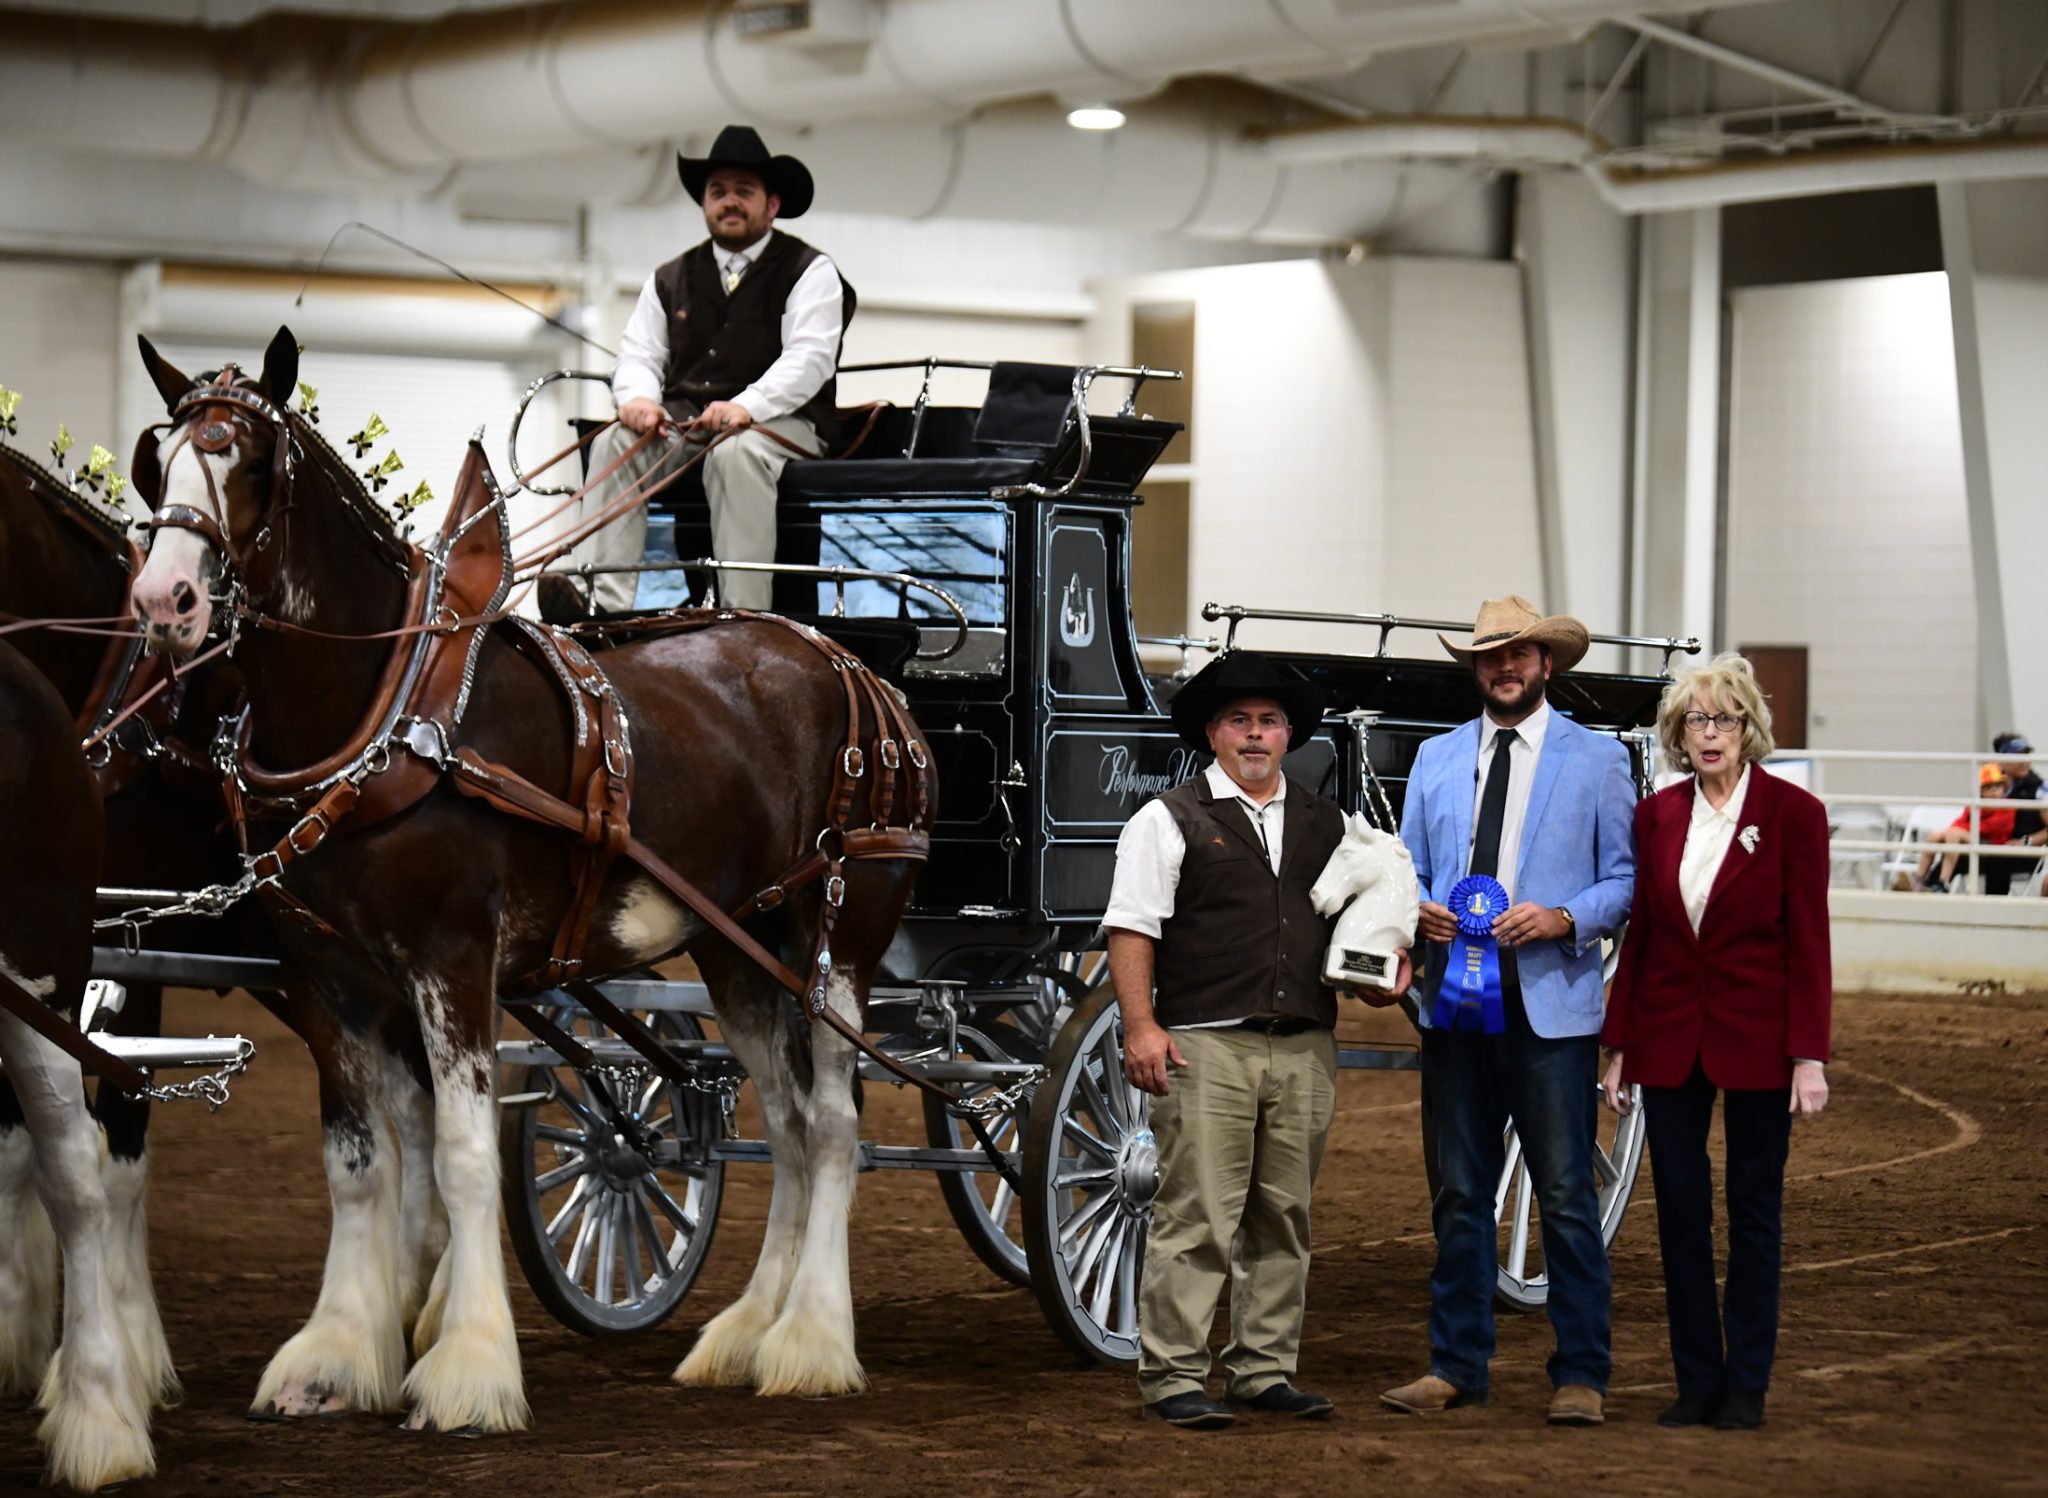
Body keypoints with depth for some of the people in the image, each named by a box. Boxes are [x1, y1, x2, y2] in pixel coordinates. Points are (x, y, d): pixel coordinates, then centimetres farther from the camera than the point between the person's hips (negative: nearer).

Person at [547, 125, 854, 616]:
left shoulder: (809, 271, 3)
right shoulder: (671, 279, 20)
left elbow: (810, 358, -11)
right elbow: (639, 353, 15)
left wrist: (747, 407, -28)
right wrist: (638, 397, -11)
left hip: (780, 423, -4)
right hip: (682, 422, 5)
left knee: (736, 454, -37)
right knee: (615, 443, -23)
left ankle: (742, 615, -41)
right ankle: (599, 602, -35)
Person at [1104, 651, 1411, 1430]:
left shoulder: (1325, 823, 17)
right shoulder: (1168, 820, 2)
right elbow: (1132, 930, -3)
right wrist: (1141, 1027, -12)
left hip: (1304, 1050, 5)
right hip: (1207, 1045, -5)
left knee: (1283, 1219, 9)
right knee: (1197, 1218, -6)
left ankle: (1265, 1369, 17)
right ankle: (1174, 1377, -1)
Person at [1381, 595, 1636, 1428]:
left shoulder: (1597, 760, 4)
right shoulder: (1436, 760, 14)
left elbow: (1626, 877, 1)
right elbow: (1408, 867, 16)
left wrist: (1564, 920, -16)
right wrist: (1417, 911, -6)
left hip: (1553, 1006, -4)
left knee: (1566, 1195, -3)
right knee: (1459, 1193, 8)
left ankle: (1580, 1376, 3)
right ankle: (1456, 1366, 15)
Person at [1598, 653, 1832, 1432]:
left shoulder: (1792, 813, -6)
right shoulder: (1656, 815, 4)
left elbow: (1809, 944, -7)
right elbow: (1638, 936, 7)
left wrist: (1810, 1056, -12)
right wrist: (1617, 1046, 5)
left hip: (1756, 1040, -3)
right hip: (1670, 1039, 3)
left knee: (1754, 1212, 5)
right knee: (1680, 1213, 6)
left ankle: (1745, 1385, 13)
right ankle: (1696, 1379, 15)